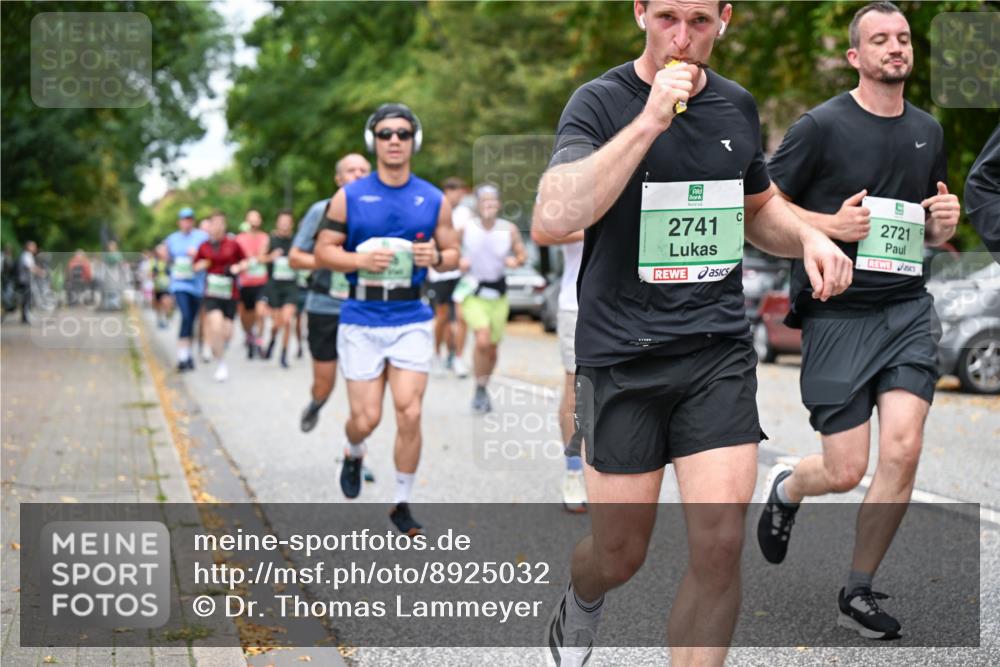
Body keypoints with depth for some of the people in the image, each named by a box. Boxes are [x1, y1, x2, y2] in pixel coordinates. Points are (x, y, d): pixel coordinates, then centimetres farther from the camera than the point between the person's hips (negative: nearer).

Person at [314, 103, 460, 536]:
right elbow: (323, 252, 2)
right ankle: (353, 454, 38)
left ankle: (401, 504, 8)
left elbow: (453, 254, 12)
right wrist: (361, 260, -16)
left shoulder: (433, 200, 5)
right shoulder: (349, 197, 1)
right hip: (361, 320, -1)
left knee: (409, 414, -8)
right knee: (366, 419, 0)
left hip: (411, 319, 1)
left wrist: (436, 257, -11)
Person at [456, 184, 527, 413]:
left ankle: (483, 391, 32)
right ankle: (479, 390, -8)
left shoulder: (509, 229, -2)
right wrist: (459, 262, -13)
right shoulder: (466, 228, -6)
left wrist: (516, 260, -15)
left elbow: (522, 254, 7)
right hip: (473, 291, -3)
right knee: (482, 341, -23)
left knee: (492, 348, 9)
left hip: (498, 293, 3)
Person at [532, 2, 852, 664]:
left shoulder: (738, 106, 9)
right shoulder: (602, 101, -7)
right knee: (620, 554, 8)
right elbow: (555, 216, -24)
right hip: (622, 355, -3)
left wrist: (808, 237, 4)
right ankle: (582, 602, 44)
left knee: (720, 545, -10)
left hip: (719, 349, 3)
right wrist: (650, 119, -26)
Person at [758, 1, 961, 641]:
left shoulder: (929, 131, 12)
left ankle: (859, 590, 7)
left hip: (908, 307, 4)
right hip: (838, 314, -4)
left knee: (903, 450, -11)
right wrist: (831, 224, -16)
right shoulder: (822, 125, -6)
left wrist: (945, 221, 1)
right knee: (845, 472, -4)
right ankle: (785, 489, 33)